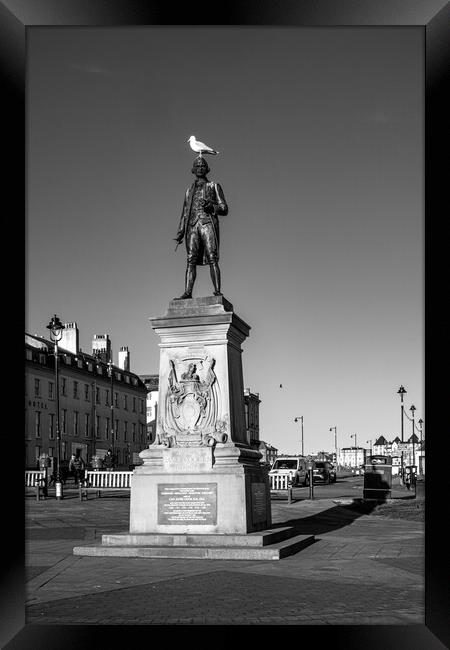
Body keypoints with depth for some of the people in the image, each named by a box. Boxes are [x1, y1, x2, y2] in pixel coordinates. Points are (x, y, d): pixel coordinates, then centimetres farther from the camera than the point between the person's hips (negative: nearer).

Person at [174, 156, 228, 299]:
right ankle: (187, 293, -17)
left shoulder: (214, 186, 16)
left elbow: (224, 209, 9)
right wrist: (180, 232, 14)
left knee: (212, 259, -14)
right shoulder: (189, 190, 26)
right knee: (191, 260, -9)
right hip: (192, 226, 3)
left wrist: (211, 207, -11)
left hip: (208, 223, -3)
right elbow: (184, 213, 25)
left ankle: (217, 291, -20)